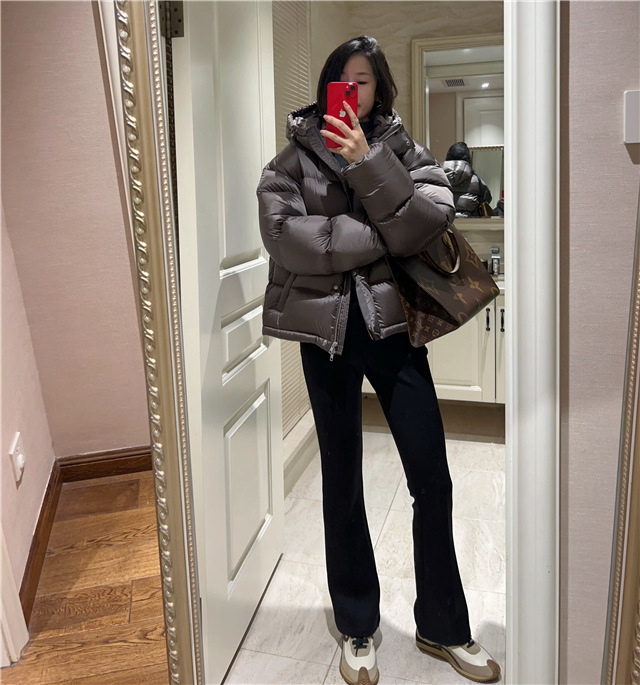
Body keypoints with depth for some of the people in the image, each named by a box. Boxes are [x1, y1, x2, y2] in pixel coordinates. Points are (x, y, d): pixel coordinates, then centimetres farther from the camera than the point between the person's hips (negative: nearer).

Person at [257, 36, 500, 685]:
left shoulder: (403, 150, 6)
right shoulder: (296, 156, 4)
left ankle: (443, 628, 26)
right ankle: (357, 628, 30)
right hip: (326, 330, 0)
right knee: (342, 485, 10)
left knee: (432, 481, 3)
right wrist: (382, 239, -13)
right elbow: (283, 232, -15)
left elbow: (428, 222, -12)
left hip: (393, 325, 1)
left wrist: (368, 162, -20)